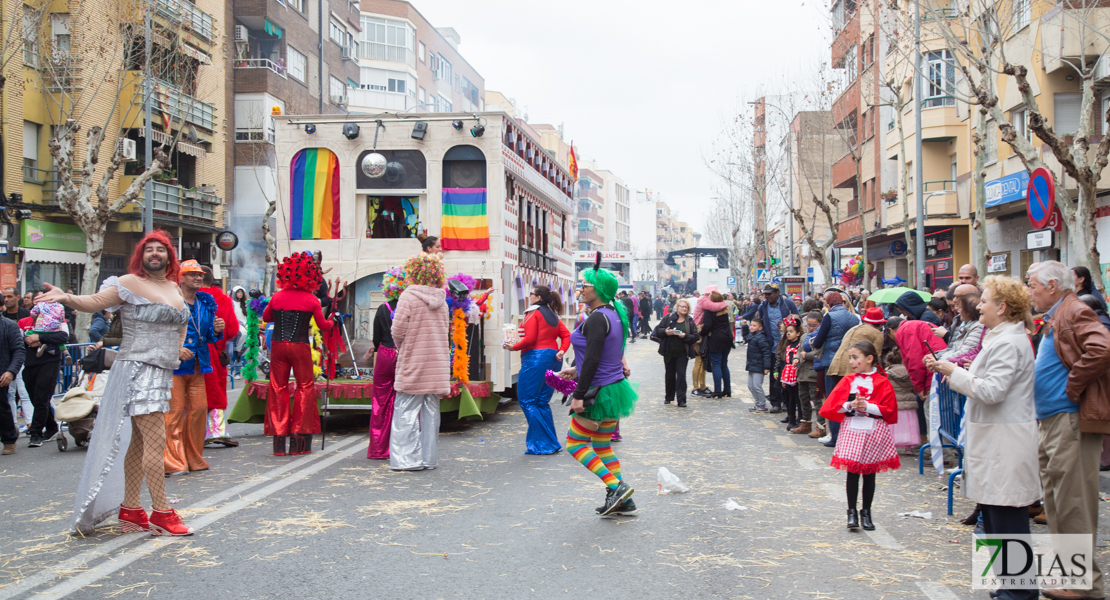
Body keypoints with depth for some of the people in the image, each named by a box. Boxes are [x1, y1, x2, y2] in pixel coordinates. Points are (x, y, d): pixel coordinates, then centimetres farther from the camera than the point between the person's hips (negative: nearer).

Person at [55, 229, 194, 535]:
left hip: (162, 373, 8)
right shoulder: (130, 283, -6)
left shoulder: (175, 289, 16)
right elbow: (93, 302, -15)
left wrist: (179, 346, 17)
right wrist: (66, 297, -33)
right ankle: (161, 514, -7)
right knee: (156, 441, -12)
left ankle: (130, 511, 16)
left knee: (139, 443, 10)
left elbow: (180, 320, 32)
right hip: (138, 369, -8)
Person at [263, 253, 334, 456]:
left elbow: (265, 317, 20)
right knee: (305, 387, 7)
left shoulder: (277, 297, 4)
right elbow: (323, 326, 5)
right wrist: (331, 322, 25)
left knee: (278, 388, 7)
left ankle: (279, 442, 6)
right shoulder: (311, 300, -3)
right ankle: (299, 442, 6)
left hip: (278, 345, 3)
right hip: (300, 346, -2)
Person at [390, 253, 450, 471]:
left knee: (406, 412, 0)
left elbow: (398, 329, -12)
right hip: (437, 365, 5)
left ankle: (407, 459, -3)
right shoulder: (442, 300, 9)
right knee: (431, 411, 10)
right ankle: (428, 458, 14)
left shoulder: (409, 296, -9)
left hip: (413, 363, -5)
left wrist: (401, 347, 8)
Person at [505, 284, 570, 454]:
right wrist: (561, 351, 2)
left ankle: (542, 444, -5)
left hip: (535, 357, -8)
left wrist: (513, 347, -2)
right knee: (542, 402, 13)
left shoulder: (534, 313, -6)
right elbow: (566, 335, 12)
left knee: (527, 401, -2)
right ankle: (551, 443, 13)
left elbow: (530, 339, -15)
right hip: (552, 359, 8)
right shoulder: (553, 315, 17)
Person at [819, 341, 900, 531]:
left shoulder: (882, 383, -2)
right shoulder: (848, 381, 6)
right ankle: (852, 512, 6)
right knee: (852, 472, -1)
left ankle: (866, 512, 18)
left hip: (874, 432, -1)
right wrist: (850, 405, -15)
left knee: (869, 473, 8)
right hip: (852, 430, 1)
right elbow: (834, 405, 1)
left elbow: (889, 409, -8)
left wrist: (867, 406, -17)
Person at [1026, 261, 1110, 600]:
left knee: (1071, 503, -5)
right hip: (1051, 422, 11)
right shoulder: (1054, 319, 18)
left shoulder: (1075, 312, -13)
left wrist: (1071, 388, -22)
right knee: (1055, 500, 16)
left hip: (1071, 420, -11)